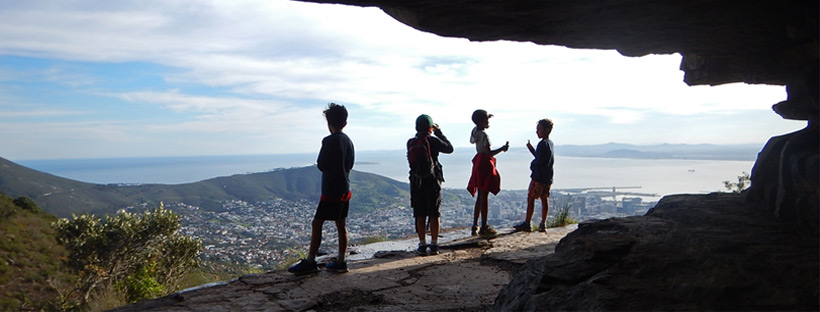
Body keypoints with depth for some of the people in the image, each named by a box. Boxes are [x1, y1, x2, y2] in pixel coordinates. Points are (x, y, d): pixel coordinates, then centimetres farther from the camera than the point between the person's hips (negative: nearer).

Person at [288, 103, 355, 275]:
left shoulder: (329, 141, -15)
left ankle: (309, 262, -1)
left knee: (317, 223, -3)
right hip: (345, 190, 8)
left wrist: (319, 162, 6)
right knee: (340, 224, 11)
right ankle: (340, 261, 14)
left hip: (331, 191, -8)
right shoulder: (348, 141, 9)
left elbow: (321, 165, -14)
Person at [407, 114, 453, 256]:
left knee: (420, 215, 8)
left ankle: (422, 245, 10)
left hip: (416, 182, 3)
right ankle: (434, 245, 8)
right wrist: (439, 132, 11)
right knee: (434, 215, 6)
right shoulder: (433, 141, -10)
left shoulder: (410, 142, 0)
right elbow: (449, 148, 3)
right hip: (432, 181, -3)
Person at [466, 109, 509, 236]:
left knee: (480, 197, 14)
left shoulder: (475, 131, 7)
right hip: (485, 164, -9)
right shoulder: (484, 135, -19)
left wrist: (486, 117, 28)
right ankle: (484, 227, 1)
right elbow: (489, 152, -24)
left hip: (478, 163, 9)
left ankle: (475, 226, 16)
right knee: (484, 197, -4)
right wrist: (502, 148, -15)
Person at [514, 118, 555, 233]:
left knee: (530, 198, -3)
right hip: (548, 177, 9)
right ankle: (543, 224, 12)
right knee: (544, 199, 9)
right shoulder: (550, 143, 12)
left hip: (539, 177, -9)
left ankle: (527, 223, 0)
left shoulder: (543, 144, -16)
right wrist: (531, 149, 19)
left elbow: (539, 160, -21)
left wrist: (532, 164, -2)